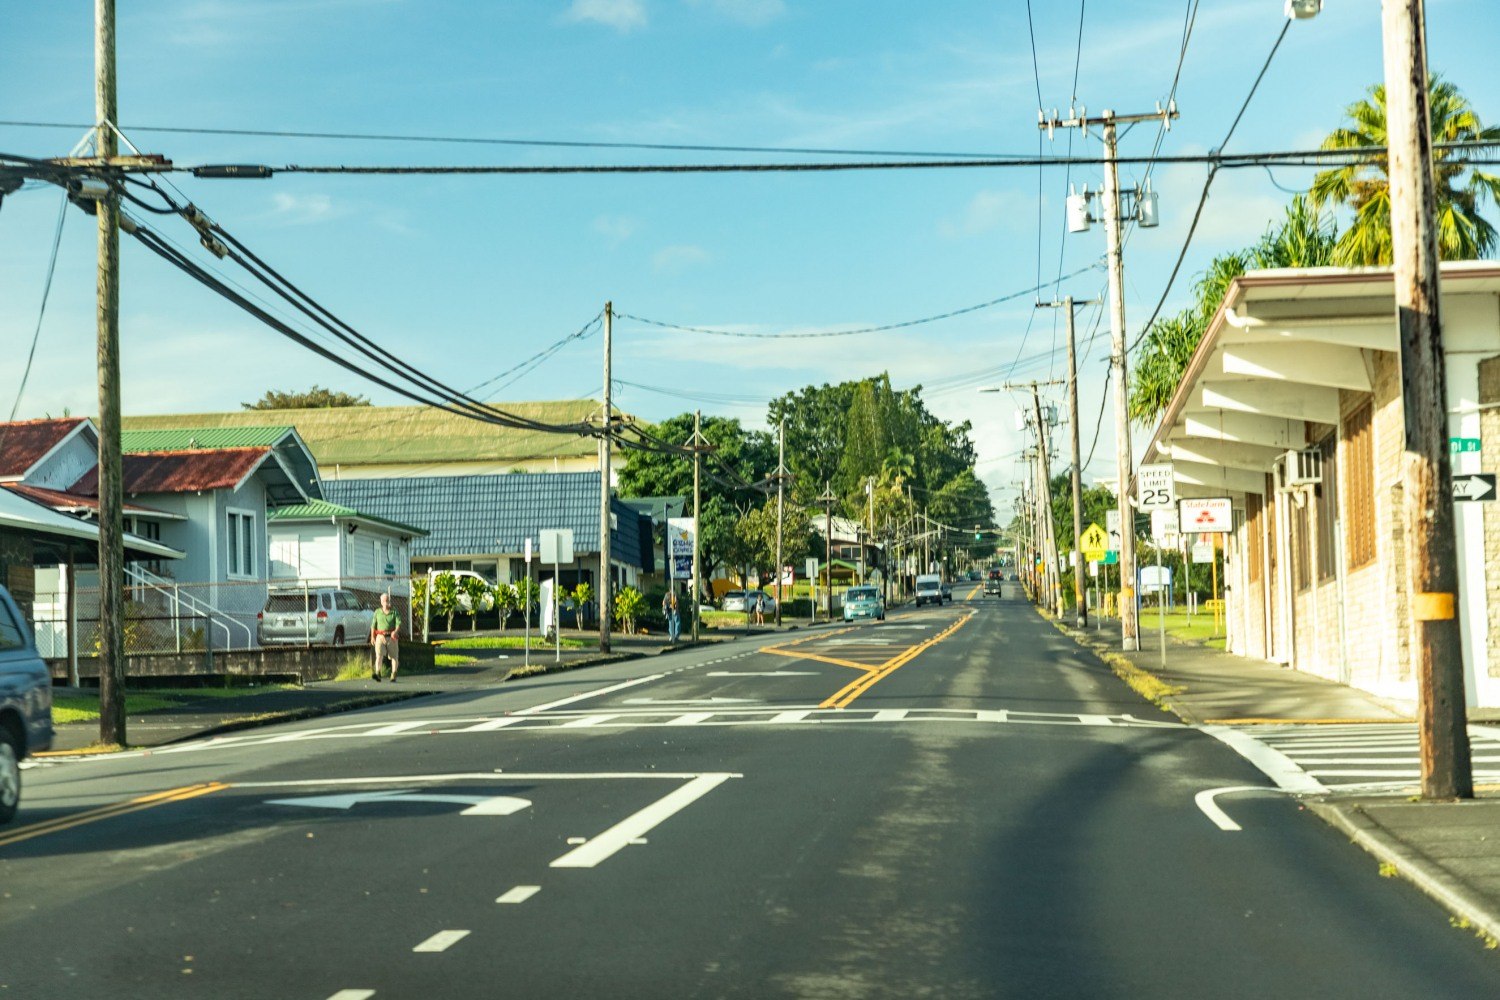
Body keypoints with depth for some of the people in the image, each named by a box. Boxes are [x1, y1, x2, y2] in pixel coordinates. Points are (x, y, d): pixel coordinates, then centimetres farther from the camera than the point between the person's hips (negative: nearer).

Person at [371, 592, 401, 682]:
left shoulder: (394, 612, 5)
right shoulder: (377, 612, 12)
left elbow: (398, 623, -7)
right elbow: (373, 625, 14)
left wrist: (395, 631, -26)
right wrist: (372, 637, 6)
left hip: (392, 637, 0)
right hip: (380, 637, 0)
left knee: (394, 657, 3)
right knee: (379, 655, -17)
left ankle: (393, 676, 11)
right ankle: (377, 674, -29)